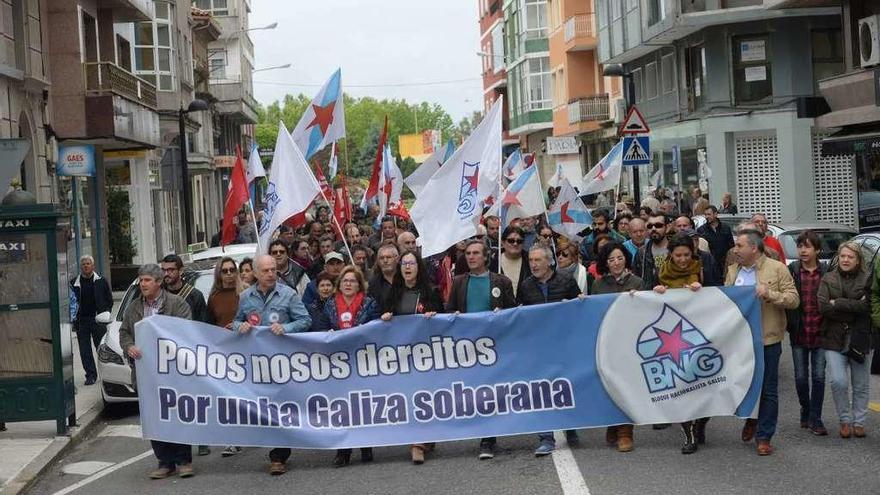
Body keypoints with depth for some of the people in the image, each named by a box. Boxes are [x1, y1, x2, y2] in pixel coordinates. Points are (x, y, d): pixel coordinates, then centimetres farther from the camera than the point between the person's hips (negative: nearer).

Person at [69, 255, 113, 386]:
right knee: (84, 350, 3)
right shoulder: (74, 283, 6)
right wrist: (73, 317, 0)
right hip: (81, 321, 2)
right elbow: (70, 301, 11)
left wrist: (105, 314, -5)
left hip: (98, 320, -2)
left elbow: (109, 299, 8)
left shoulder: (101, 281, 4)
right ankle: (90, 375, 11)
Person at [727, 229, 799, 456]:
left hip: (768, 339, -4)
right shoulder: (733, 271, 11)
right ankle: (750, 418, 37)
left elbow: (793, 299, -6)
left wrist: (770, 295, -20)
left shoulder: (777, 269, -4)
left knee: (768, 390, 2)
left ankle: (764, 437, 11)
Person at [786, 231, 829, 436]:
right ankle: (806, 412, 28)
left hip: (820, 332, -1)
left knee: (818, 377, 0)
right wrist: (787, 323, -8)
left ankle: (814, 419, 8)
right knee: (801, 377, 9)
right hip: (799, 333, 1)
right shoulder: (791, 271, -2)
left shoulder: (827, 272, -2)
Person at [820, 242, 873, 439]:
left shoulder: (867, 279, 0)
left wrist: (837, 303, -13)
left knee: (861, 385, 6)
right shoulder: (828, 279, 5)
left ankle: (859, 422, 21)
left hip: (860, 339, 0)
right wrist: (854, 309, -12)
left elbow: (867, 305, -14)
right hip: (834, 339, 0)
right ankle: (845, 421, 8)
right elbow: (822, 307, -8)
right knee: (838, 382, -10)